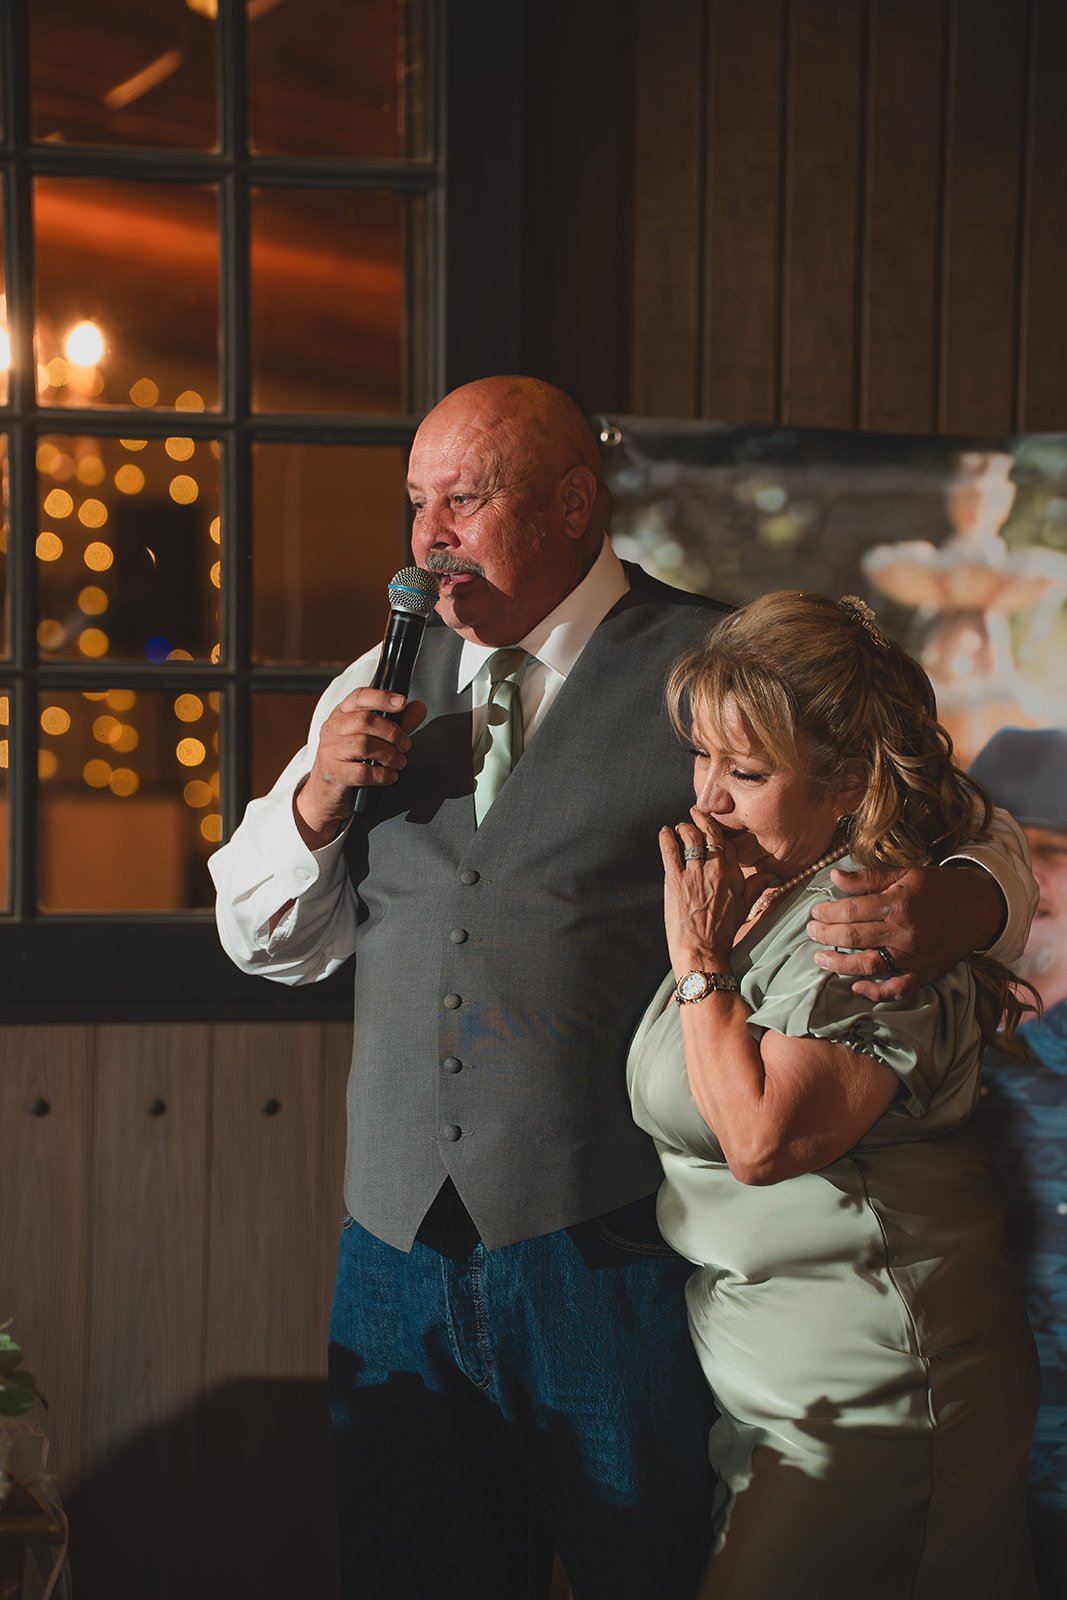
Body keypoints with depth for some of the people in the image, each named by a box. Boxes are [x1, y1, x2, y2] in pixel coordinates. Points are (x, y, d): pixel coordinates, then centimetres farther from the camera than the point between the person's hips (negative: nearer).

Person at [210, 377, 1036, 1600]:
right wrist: (320, 798, -2)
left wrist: (951, 908, -23)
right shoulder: (381, 689, 14)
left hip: (609, 1252, -4)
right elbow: (268, 942, 18)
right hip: (400, 1243, 4)